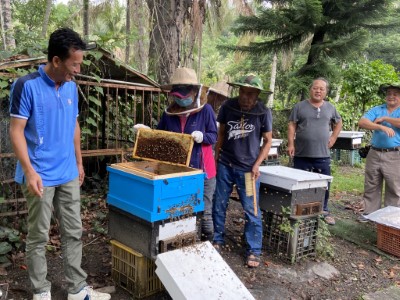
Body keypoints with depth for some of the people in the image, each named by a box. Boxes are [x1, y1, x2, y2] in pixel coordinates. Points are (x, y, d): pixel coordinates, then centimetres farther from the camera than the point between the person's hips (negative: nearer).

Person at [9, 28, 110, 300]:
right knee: (39, 236, 8)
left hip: (68, 174, 6)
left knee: (74, 232, 12)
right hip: (41, 176, -6)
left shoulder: (71, 86, 6)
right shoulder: (27, 86, -13)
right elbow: (16, 131, -13)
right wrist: (29, 171, -20)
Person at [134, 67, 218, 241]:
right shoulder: (168, 113, 1)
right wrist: (146, 131, -4)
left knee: (203, 211, 7)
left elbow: (214, 136, -5)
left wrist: (202, 136, -24)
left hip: (201, 171, -3)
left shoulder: (205, 110, -9)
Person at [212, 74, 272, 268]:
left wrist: (256, 165, -11)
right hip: (225, 165, 3)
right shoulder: (228, 106, -4)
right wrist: (216, 157, 6)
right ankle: (218, 240, 29)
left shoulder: (263, 112, -9)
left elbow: (268, 141, -1)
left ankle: (253, 252, 12)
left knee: (252, 210, 0)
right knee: (218, 205, 10)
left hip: (248, 168, -2)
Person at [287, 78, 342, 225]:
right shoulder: (300, 106, 0)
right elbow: (292, 126, -3)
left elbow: (338, 123, 22)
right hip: (302, 155, -2)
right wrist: (290, 144, -12)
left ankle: (324, 211, 26)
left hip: (323, 155, 2)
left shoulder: (330, 108, 9)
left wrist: (333, 138, 9)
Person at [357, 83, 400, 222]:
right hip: (374, 154, 3)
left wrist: (384, 118, -10)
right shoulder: (376, 110, 8)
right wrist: (382, 127, -20)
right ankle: (369, 212, 23)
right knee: (371, 186, 11)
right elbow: (361, 122, -8)